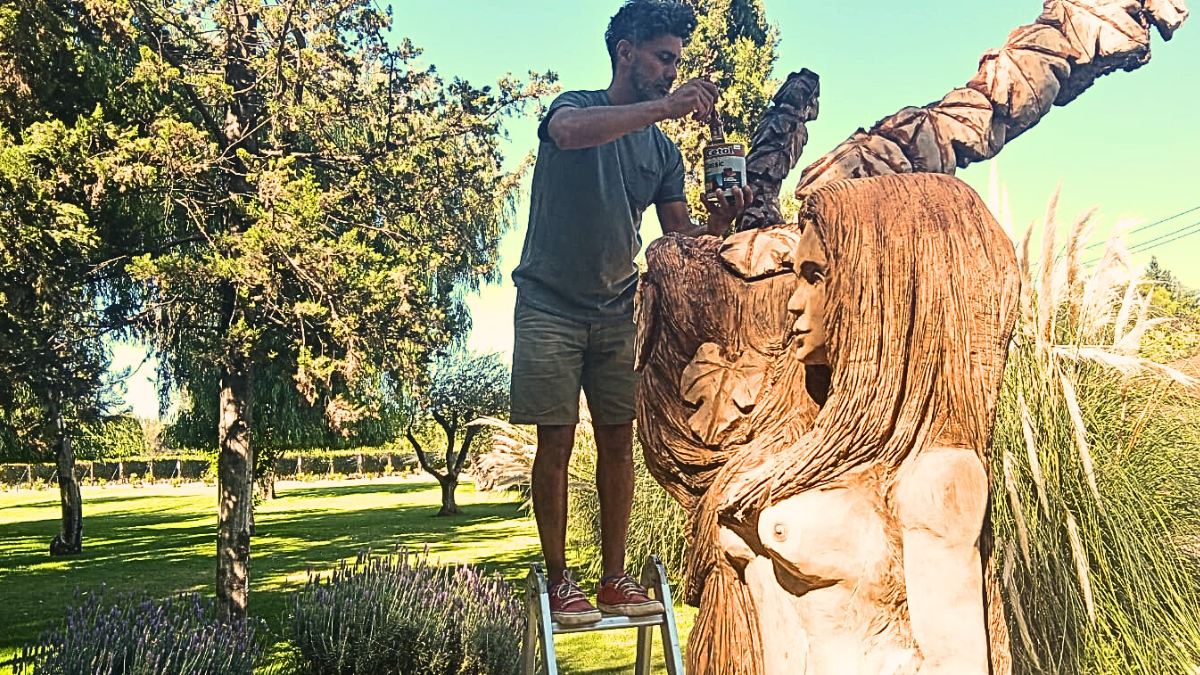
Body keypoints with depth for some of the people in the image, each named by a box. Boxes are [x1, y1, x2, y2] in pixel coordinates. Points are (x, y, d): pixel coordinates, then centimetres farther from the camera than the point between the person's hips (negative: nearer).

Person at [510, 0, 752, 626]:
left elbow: (679, 238, 6)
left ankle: (614, 578, 13)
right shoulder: (577, 105, -4)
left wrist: (717, 223, -15)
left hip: (617, 310, 5)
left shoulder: (663, 151, 10)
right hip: (551, 304, -4)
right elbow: (571, 131, -31)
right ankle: (559, 580, 7)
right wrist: (663, 106, -33)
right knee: (556, 441, -4)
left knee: (618, 441, 3)